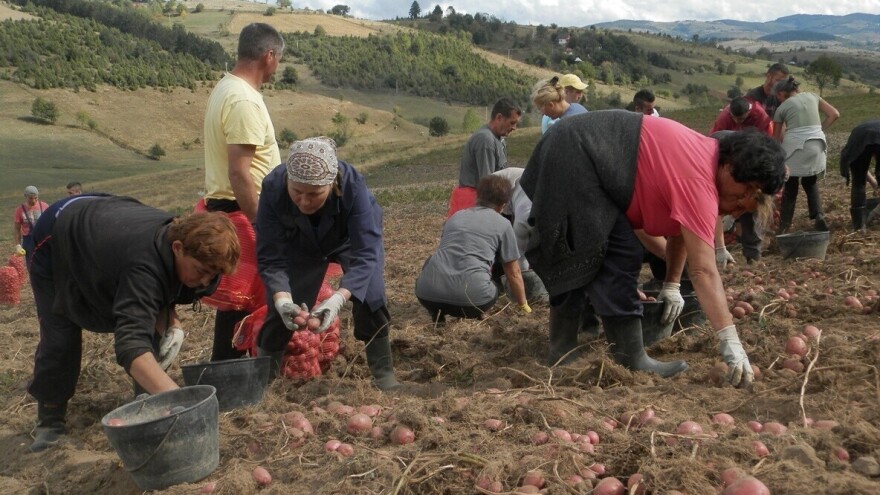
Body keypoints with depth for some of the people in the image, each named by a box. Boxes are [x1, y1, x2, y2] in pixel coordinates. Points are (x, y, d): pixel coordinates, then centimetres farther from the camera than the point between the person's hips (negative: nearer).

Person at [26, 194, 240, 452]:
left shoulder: (183, 235, -24)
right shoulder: (145, 264, -48)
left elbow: (163, 292, -5)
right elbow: (131, 342, -59)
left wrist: (172, 325, -26)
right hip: (57, 238, -6)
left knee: (150, 326, -4)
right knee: (59, 339, -5)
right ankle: (49, 420, 16)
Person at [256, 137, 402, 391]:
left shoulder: (352, 185, -40)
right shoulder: (273, 188, -36)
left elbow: (365, 252, -41)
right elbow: (270, 258, -32)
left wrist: (338, 299, -56)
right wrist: (282, 300, -50)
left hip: (351, 239, -1)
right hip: (300, 246, 1)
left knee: (370, 296, -22)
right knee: (280, 309, -6)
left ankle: (384, 375, -5)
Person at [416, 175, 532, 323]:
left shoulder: (456, 216, 26)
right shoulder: (503, 224, 15)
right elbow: (513, 273, 21)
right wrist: (523, 305, 38)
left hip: (428, 293, 2)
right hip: (470, 295, -2)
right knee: (492, 291, 32)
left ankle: (437, 313, 17)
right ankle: (470, 315, 5)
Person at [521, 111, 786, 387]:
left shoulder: (703, 158, 7)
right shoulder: (699, 179, -23)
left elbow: (681, 231, 19)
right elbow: (703, 271, -27)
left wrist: (671, 286, 20)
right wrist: (731, 342, -25)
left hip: (575, 153, 11)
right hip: (575, 160, -11)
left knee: (572, 259, 17)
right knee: (620, 256, -13)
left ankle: (562, 351, 28)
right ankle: (631, 362, -6)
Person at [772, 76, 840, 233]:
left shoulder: (782, 107, 8)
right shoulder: (812, 96, 16)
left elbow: (776, 137, 12)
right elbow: (834, 114, 9)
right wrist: (818, 131, 14)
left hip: (794, 147, -3)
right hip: (815, 146, 3)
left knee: (790, 187, 12)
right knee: (810, 182, 24)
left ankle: (784, 227, 12)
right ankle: (819, 216, 6)